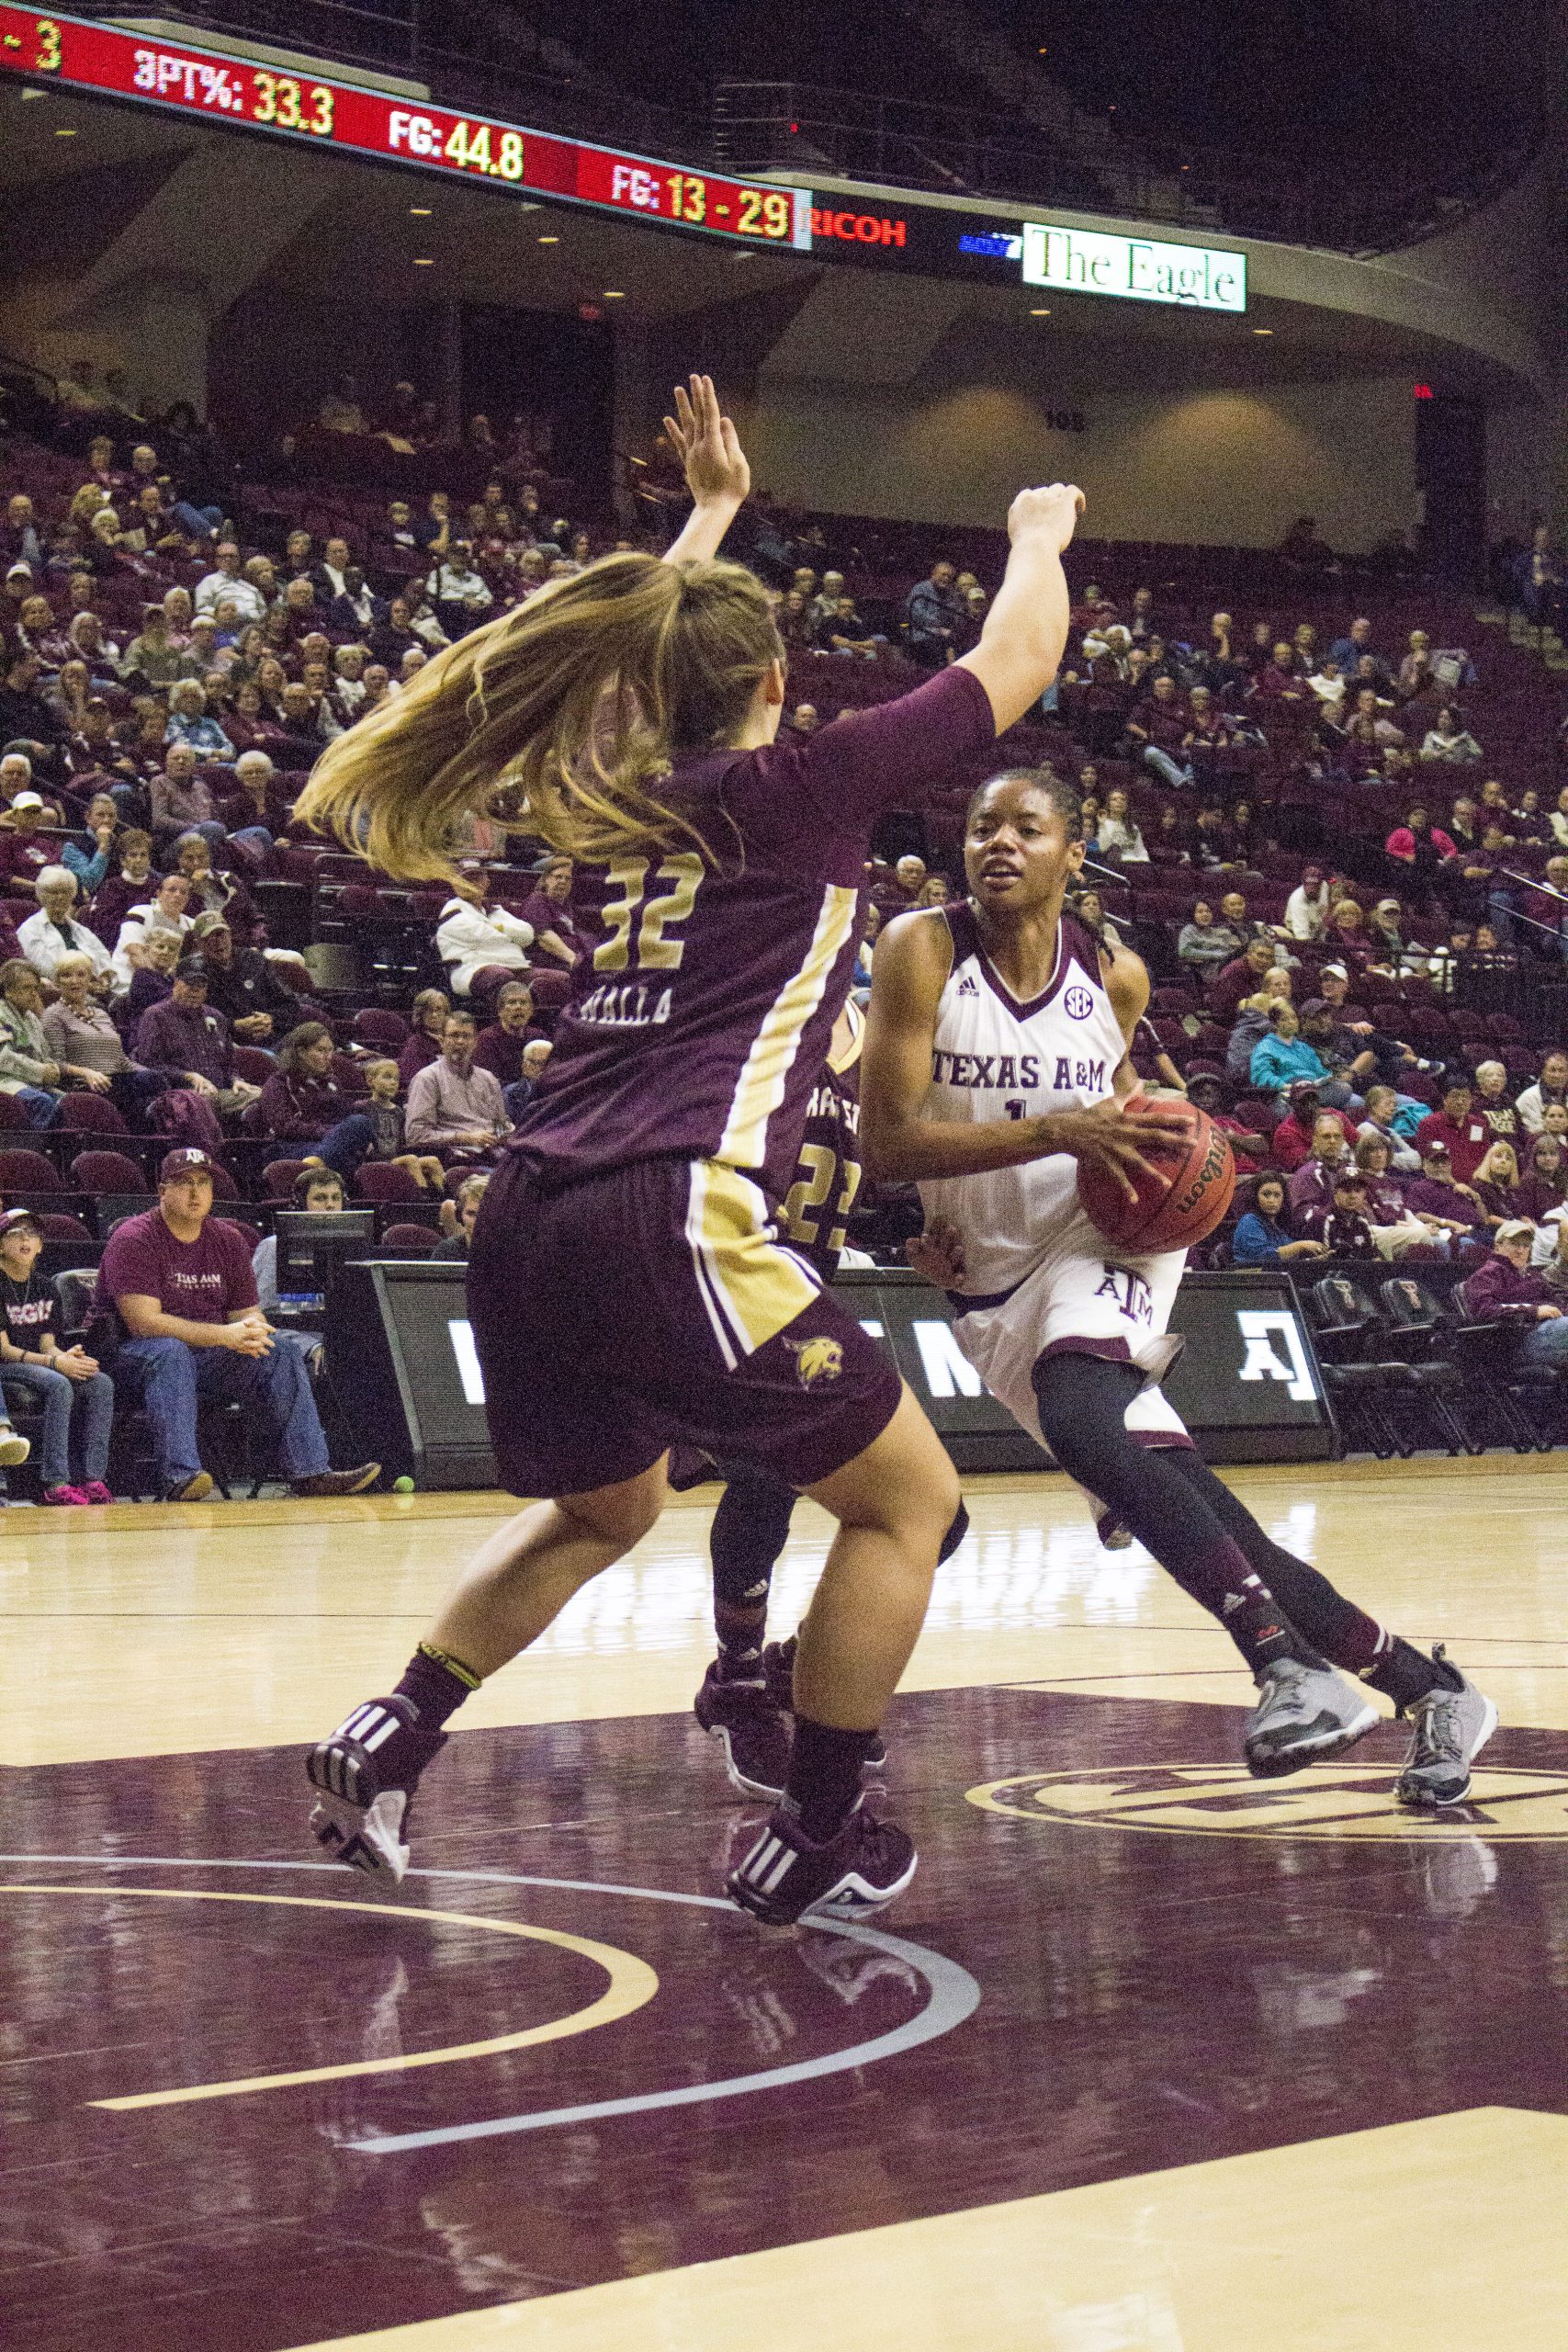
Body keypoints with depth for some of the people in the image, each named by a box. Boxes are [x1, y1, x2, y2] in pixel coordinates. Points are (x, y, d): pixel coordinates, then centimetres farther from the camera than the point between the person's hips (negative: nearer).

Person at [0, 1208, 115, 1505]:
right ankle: (56, 1483, -37)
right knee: (57, 1385, -34)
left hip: (41, 1366, 6)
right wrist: (55, 1362, -22)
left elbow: (47, 1344, 10)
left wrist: (68, 1357, -15)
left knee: (101, 1383, -19)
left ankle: (92, 1479, -26)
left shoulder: (45, 1288, 14)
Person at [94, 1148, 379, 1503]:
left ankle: (310, 1472, -20)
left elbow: (247, 1312, 13)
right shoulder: (133, 1240, -11)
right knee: (169, 1351, -38)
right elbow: (144, 1322, -21)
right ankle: (180, 1476, -49)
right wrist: (224, 1335, -25)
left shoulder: (228, 1239, 11)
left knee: (282, 1356, -12)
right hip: (135, 1362, -6)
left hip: (208, 1361, 6)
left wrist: (252, 1328, -15)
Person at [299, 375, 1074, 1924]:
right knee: (906, 1499, 10)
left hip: (529, 1223, 8)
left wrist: (711, 513, 53)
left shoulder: (615, 792, 18)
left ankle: (389, 1741, 18)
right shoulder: (795, 788, 1)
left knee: (603, 1511, 31)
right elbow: (1014, 668, 11)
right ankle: (811, 1841, 12)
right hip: (671, 1223, -8)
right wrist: (1040, 539, 29)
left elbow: (647, 645, 42)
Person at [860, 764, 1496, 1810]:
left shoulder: (1114, 974, -2)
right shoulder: (924, 951, -11)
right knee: (1179, 1499, -4)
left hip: (1104, 1242, -1)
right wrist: (1058, 1131, -26)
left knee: (1077, 1415, -34)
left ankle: (1289, 1661, -39)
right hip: (994, 1285, 1)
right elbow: (888, 1141, -18)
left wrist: (1155, 1141, -2)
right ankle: (1421, 1685, 8)